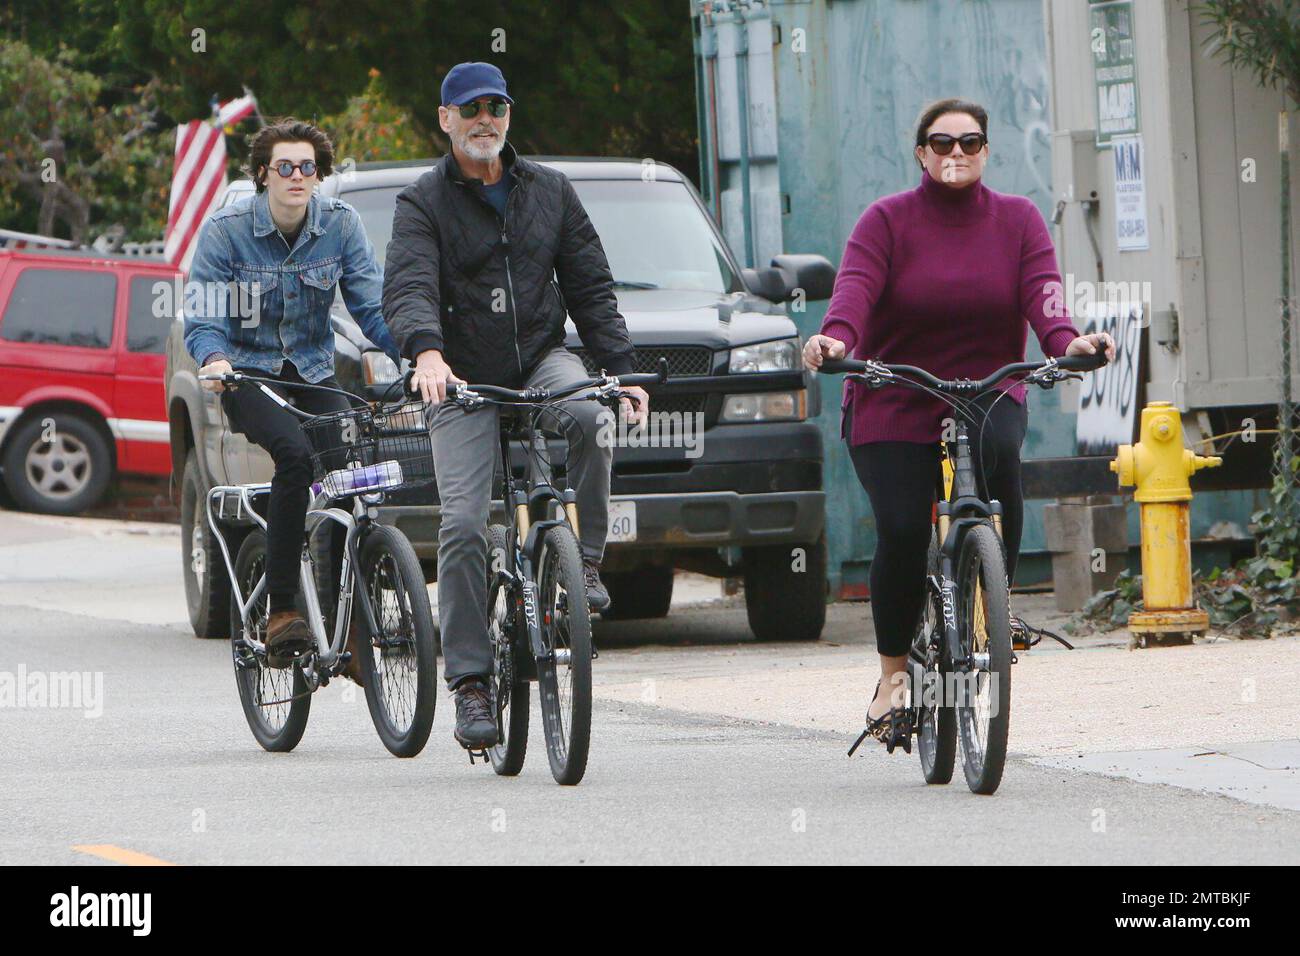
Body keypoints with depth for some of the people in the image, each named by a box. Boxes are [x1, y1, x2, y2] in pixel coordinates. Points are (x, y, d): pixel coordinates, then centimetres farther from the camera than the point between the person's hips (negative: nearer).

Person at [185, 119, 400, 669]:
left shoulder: (340, 225, -2)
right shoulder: (226, 230, -9)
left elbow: (373, 307, -4)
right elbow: (203, 319, -13)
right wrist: (214, 360, -36)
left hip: (314, 373, 3)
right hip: (249, 374, -3)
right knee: (295, 453, -32)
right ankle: (281, 613, -29)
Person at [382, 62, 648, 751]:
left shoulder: (550, 191, 11)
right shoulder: (423, 204, 0)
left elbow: (590, 287, 11)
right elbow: (407, 289, -17)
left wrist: (621, 370, -2)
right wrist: (426, 352, -38)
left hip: (542, 358, 2)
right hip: (465, 382, -2)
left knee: (588, 414, -34)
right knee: (463, 524, -14)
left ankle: (583, 562, -19)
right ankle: (471, 683, -9)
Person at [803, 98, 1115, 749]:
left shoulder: (1017, 220, 6)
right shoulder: (887, 221, 0)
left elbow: (1041, 293, -10)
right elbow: (855, 286, -17)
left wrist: (1066, 341, -31)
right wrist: (836, 338, -39)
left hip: (988, 394, 1)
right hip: (893, 407, -1)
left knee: (998, 447, -34)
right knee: (902, 530, -19)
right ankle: (893, 672, 1)